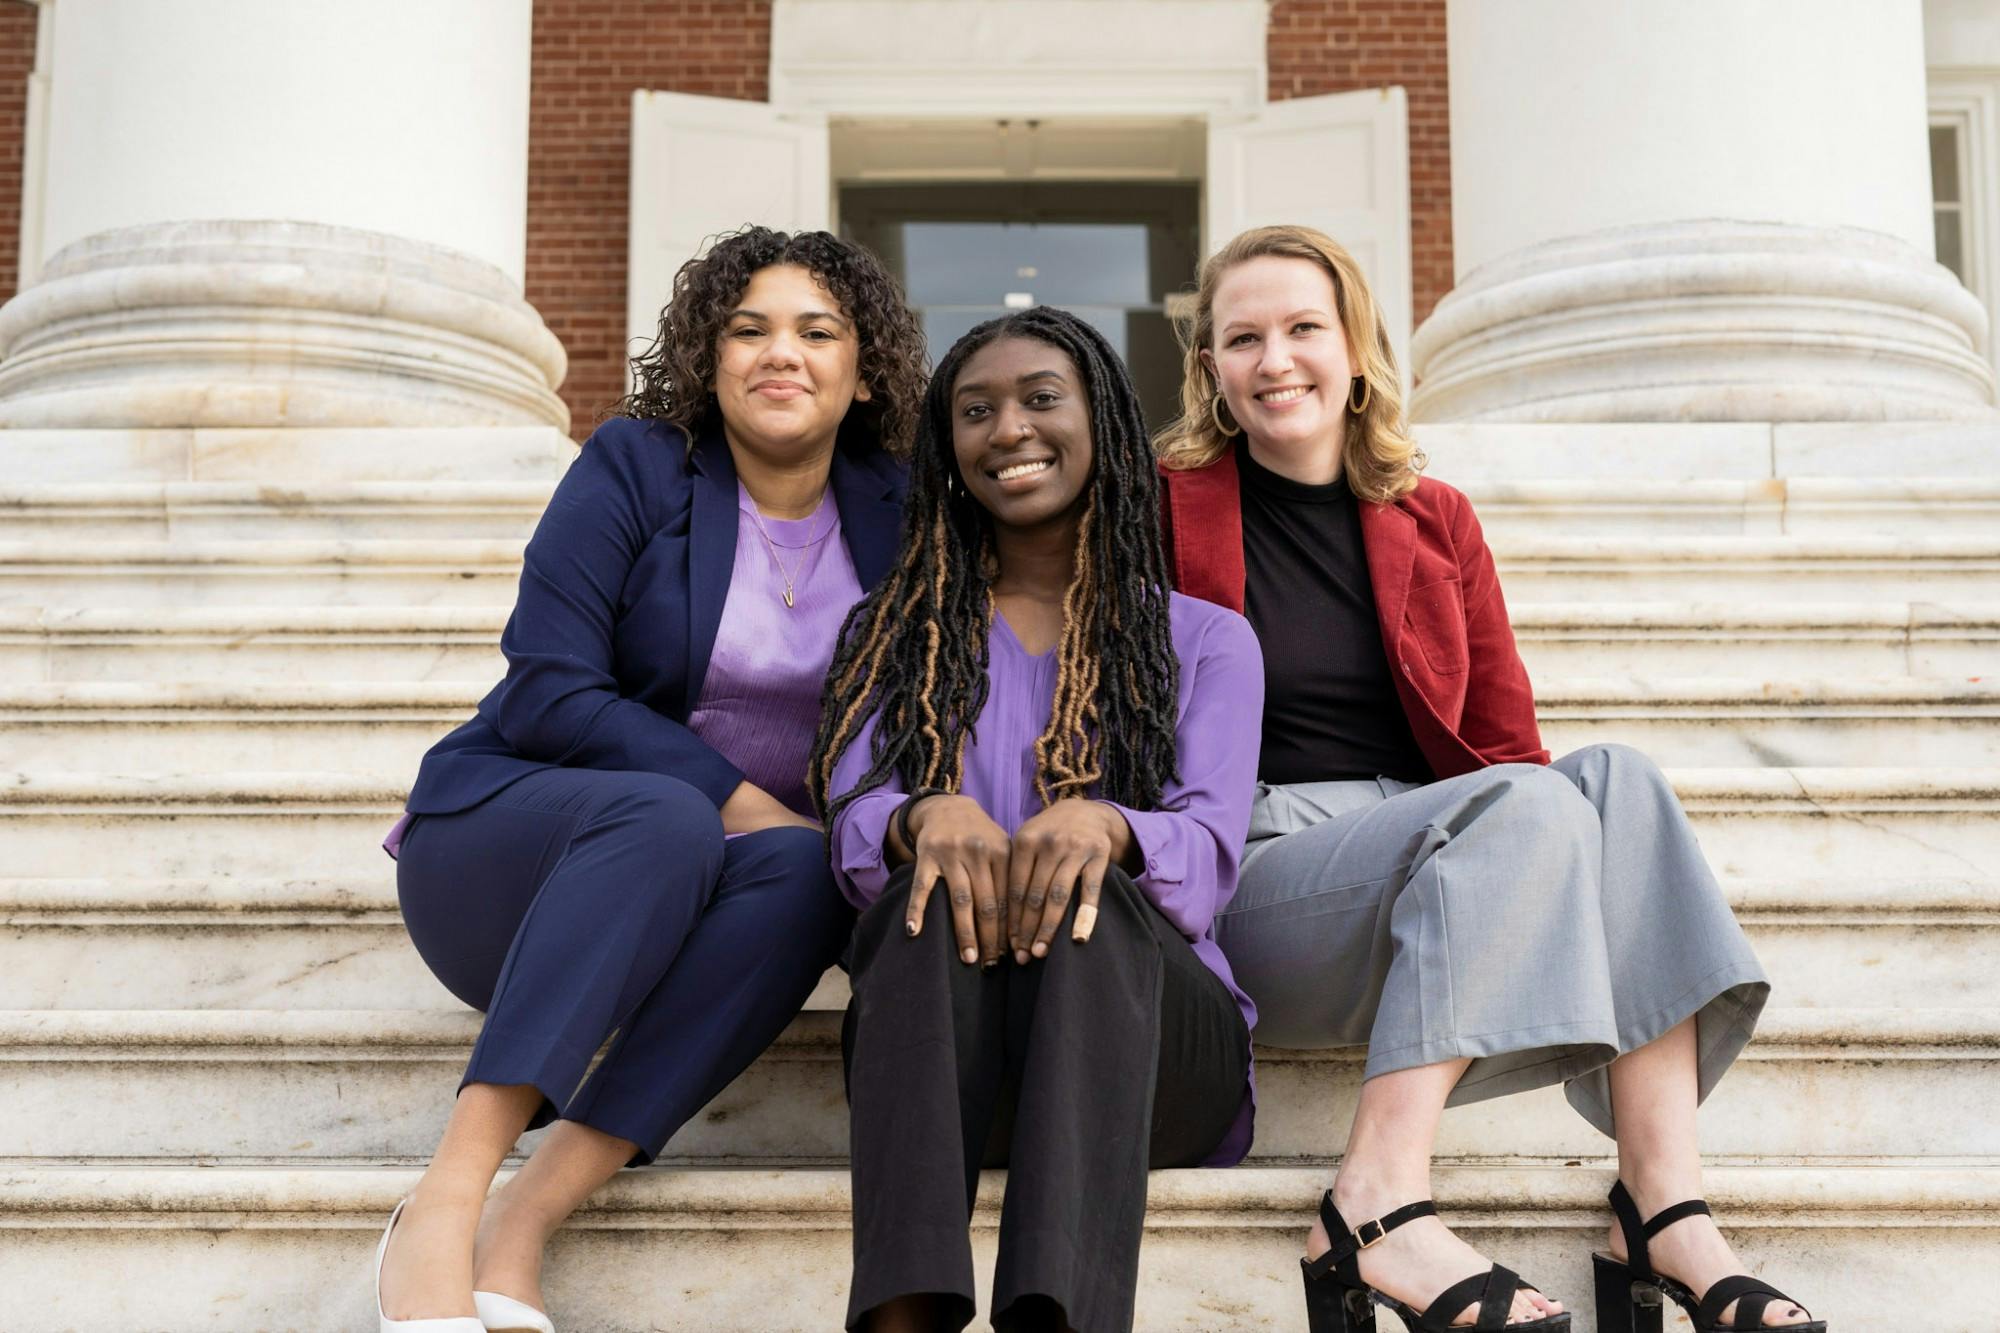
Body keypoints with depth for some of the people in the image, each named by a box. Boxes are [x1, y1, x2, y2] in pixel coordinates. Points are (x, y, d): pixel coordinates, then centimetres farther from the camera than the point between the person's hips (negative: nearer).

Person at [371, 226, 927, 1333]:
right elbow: (549, 690, -13)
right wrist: (735, 800, -22)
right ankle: (444, 1206, -40)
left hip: (683, 892, 3)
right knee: (662, 818, -36)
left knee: (804, 868, -32)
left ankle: (525, 1224, -38)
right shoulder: (636, 463, -5)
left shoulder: (892, 514, 5)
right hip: (505, 836, -3)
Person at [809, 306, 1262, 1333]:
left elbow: (1207, 856, -2)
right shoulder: (895, 635, 21)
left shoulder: (1204, 640, 16)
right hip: (933, 1033, 1)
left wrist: (1102, 827, -26)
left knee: (1090, 899, -34)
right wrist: (927, 818, -23)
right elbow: (853, 824, 3)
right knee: (943, 890, -32)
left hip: (1151, 1031, 0)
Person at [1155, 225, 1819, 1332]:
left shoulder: (1434, 522, 16)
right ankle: (1378, 1211, -34)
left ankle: (1664, 1211, -27)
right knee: (1529, 805, -28)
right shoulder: (1164, 504, 4)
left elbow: (1501, 740, 13)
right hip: (1250, 880, -5)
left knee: (1616, 778, -22)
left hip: (1425, 849, 5)